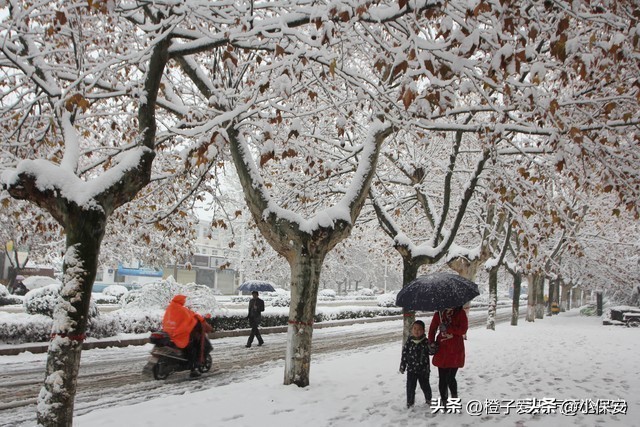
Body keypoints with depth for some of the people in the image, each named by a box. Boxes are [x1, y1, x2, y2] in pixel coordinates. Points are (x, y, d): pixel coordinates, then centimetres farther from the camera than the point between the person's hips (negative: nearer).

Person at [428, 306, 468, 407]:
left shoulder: (460, 313, -3)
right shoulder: (438, 314, 3)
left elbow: (463, 330, -11)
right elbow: (432, 329, 14)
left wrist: (448, 328, -18)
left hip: (455, 351, -2)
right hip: (442, 350, 2)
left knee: (450, 377, 0)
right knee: (442, 378, 3)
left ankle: (454, 396, 27)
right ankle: (443, 400, 20)